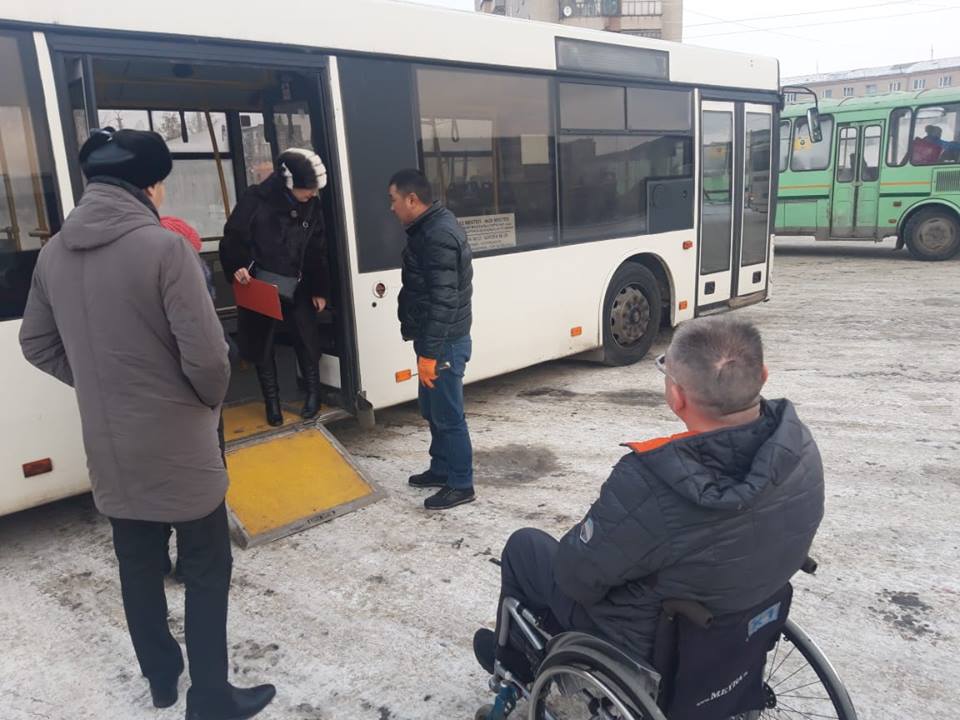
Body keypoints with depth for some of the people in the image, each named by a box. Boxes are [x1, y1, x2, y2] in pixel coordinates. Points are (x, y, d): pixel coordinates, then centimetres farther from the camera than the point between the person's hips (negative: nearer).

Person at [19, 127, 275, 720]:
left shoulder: (53, 253, 2)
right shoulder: (165, 247, -19)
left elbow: (38, 345, 11)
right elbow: (205, 354, -21)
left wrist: (97, 384, 15)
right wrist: (212, 401, -2)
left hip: (108, 445, 7)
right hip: (177, 443, -6)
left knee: (138, 564, 20)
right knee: (206, 568, 9)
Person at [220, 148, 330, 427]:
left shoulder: (312, 206, -1)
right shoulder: (255, 201, -14)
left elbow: (317, 252, 6)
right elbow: (232, 238, -7)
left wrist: (320, 289, 5)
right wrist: (236, 267, -25)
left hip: (297, 288, 2)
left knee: (307, 339, 5)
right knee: (261, 345, 7)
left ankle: (313, 392, 27)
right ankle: (272, 400, 24)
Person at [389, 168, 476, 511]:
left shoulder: (438, 235, -22)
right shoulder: (431, 227, 12)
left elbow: (443, 300, -26)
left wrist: (430, 352, -24)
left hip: (444, 343, -10)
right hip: (437, 339, 10)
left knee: (449, 416, 1)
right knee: (433, 411, 20)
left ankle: (461, 485, 13)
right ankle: (441, 469, 35)